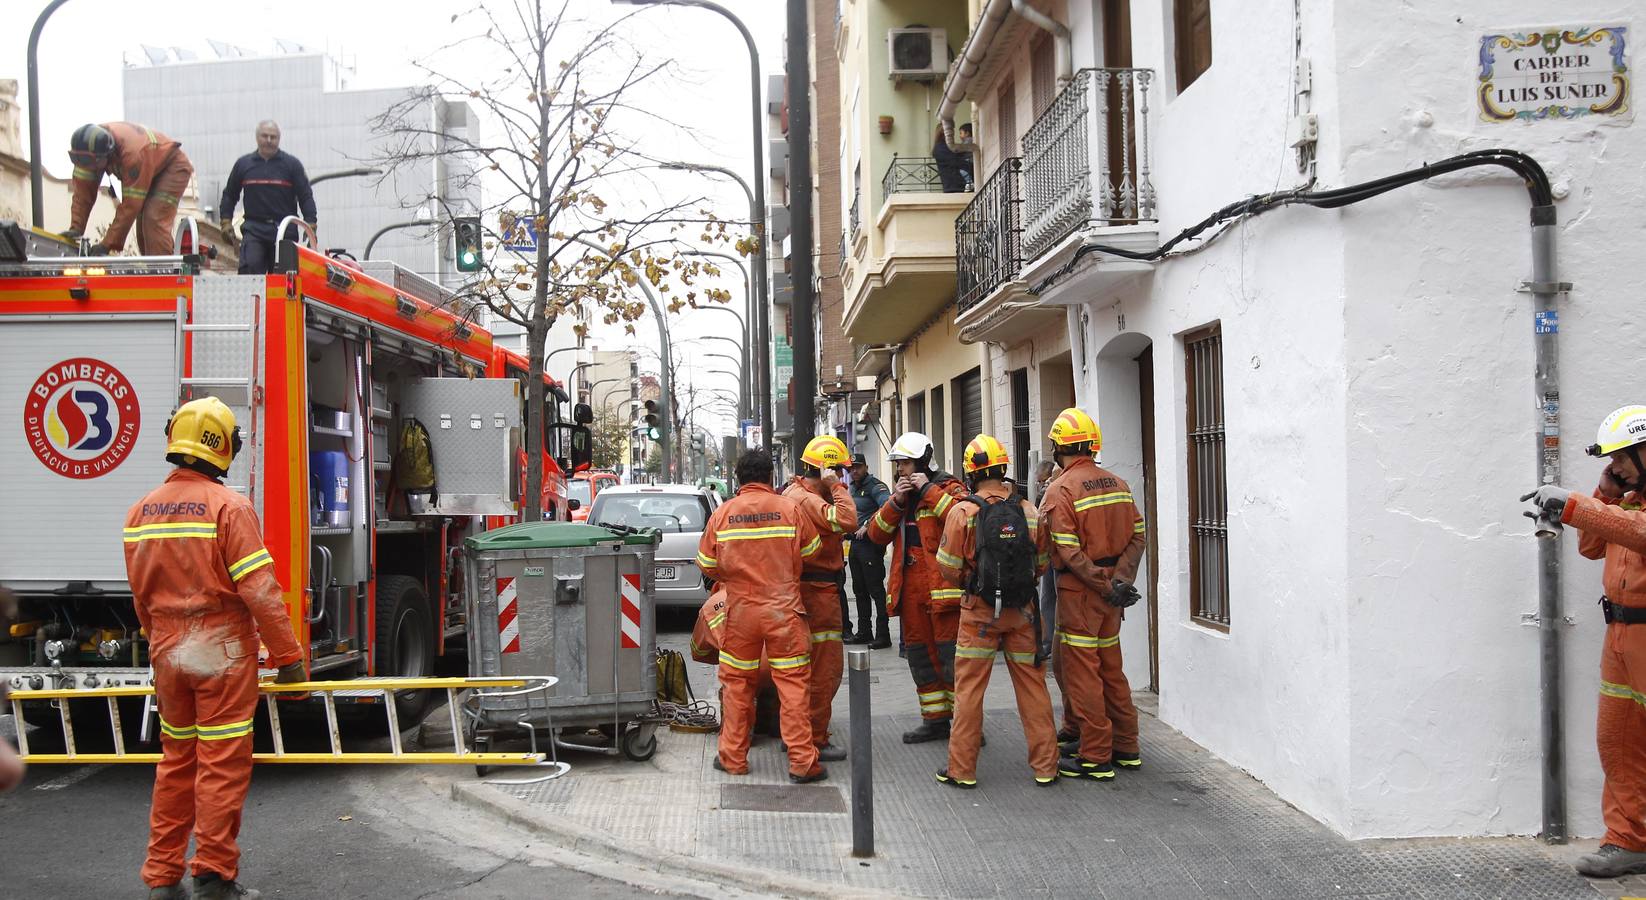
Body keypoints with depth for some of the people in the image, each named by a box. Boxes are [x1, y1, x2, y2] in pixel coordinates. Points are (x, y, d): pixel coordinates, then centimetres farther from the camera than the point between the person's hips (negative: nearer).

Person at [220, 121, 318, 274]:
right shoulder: (243, 164, 9)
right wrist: (226, 222, 10)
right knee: (250, 268, -17)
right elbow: (229, 195, 18)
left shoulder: (291, 164, 3)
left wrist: (311, 226, -4)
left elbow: (306, 196, 3)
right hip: (254, 229, 1)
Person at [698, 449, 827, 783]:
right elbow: (811, 551, 5)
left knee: (737, 683, 12)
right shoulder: (790, 509, -5)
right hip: (784, 609, -1)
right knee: (792, 683, 2)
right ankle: (802, 761, 1)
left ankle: (733, 758, 19)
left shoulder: (722, 514, -1)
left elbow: (707, 566, 6)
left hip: (740, 610, 2)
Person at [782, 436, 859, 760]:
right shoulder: (808, 500, -19)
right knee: (825, 669, -3)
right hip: (817, 591, -11)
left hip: (807, 590, 11)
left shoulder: (793, 493, 14)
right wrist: (837, 487, -20)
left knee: (806, 668, 20)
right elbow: (847, 521, -31)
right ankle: (815, 741, 2)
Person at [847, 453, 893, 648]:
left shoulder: (875, 486, -10)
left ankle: (883, 635, -4)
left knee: (876, 590, -7)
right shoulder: (852, 489, 17)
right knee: (859, 590, 14)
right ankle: (864, 632, 23)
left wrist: (868, 524, -26)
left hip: (871, 544, -9)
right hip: (855, 544, 9)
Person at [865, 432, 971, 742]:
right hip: (910, 589, 7)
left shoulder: (948, 487, -1)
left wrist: (929, 490, -16)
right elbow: (877, 534, 8)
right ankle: (935, 720, 24)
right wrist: (895, 502, -5)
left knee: (952, 655, -7)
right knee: (920, 656, 13)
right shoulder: (899, 493, 18)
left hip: (943, 585, -7)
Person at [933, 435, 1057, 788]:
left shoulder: (963, 512, -9)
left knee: (969, 689, 6)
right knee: (1032, 685, 10)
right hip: (1023, 612, 2)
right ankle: (1045, 766, 16)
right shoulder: (1029, 511, 0)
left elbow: (948, 568, -6)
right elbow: (1041, 564, 8)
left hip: (980, 612, -2)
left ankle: (962, 769, 11)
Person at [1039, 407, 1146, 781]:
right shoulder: (1117, 484, 8)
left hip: (1080, 590, -7)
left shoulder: (1060, 490, -13)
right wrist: (1119, 579, -6)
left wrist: (1103, 584, -16)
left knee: (1082, 672, 1)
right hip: (1111, 587, 7)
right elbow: (1137, 535, 2)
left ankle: (1095, 757, 5)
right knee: (1110, 667, 17)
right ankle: (1125, 747, 25)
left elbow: (1068, 552, -20)